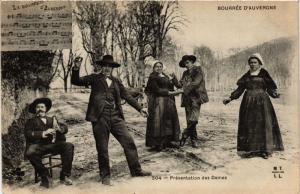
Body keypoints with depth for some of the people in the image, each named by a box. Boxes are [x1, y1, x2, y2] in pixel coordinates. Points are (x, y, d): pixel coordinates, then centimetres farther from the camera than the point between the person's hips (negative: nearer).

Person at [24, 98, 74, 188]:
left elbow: (65, 128, 13)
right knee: (30, 153, -35)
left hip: (53, 144, 2)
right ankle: (45, 176, -16)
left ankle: (64, 176, -17)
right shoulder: (31, 122, 18)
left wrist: (59, 128, -12)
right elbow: (28, 133, -2)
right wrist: (43, 133, -16)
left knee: (69, 146, -24)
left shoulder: (52, 119, 25)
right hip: (38, 146, -2)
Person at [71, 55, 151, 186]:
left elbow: (127, 96, 19)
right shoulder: (95, 78, 7)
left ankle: (136, 170, 14)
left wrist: (139, 108, 16)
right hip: (100, 117, -3)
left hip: (116, 116, 3)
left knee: (129, 142, 2)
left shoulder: (116, 81, 16)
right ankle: (105, 176, 19)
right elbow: (76, 81, 1)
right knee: (102, 149, 3)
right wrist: (76, 68, -17)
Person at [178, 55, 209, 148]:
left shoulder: (198, 70, 4)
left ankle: (184, 136, -6)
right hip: (187, 98, 5)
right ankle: (193, 139, 8)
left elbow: (196, 82, -10)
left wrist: (186, 89, -16)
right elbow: (180, 84, 12)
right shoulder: (185, 73, 21)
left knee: (193, 119, -17)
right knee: (189, 120, 2)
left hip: (196, 97, -5)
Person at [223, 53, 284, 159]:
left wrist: (274, 94, -22)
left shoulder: (264, 74, 2)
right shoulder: (247, 76, 11)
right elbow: (240, 89, 11)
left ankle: (265, 150, 3)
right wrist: (230, 98, 3)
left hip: (261, 102, -3)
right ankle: (250, 150, 8)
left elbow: (270, 88, -2)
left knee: (263, 124, -5)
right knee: (248, 125, 1)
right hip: (248, 102, 3)